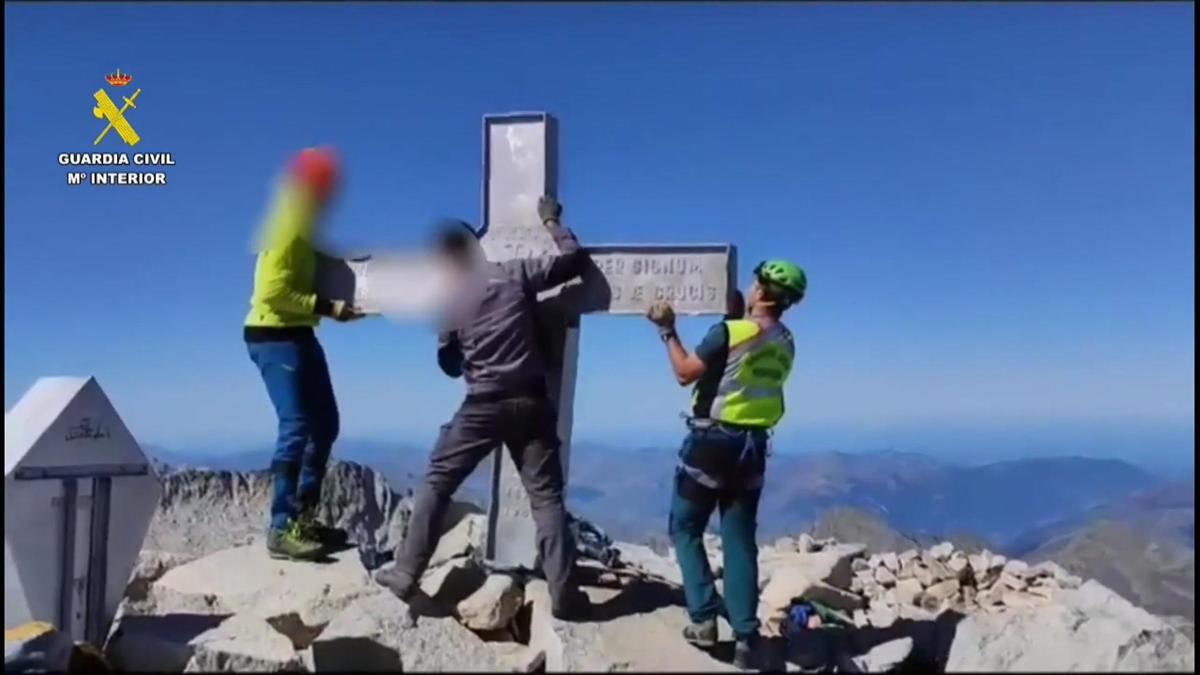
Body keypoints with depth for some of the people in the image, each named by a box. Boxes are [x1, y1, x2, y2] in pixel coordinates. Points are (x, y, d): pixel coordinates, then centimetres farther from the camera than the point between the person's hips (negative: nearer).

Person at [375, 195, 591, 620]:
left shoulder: (449, 303, 3)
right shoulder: (516, 274, -1)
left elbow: (449, 365, 12)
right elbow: (575, 259, 4)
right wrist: (552, 222, 18)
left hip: (483, 405, 0)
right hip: (531, 402, 1)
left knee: (435, 484, 13)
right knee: (546, 495, 3)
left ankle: (405, 575, 16)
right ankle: (563, 594, 2)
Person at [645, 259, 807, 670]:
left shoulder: (729, 332, -16)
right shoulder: (784, 344, 6)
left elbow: (685, 373, -8)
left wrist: (667, 330, 2)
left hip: (712, 442, -6)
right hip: (753, 447, 6)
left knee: (685, 530, 10)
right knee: (740, 541, 9)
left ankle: (704, 619, 4)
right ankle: (745, 636, 8)